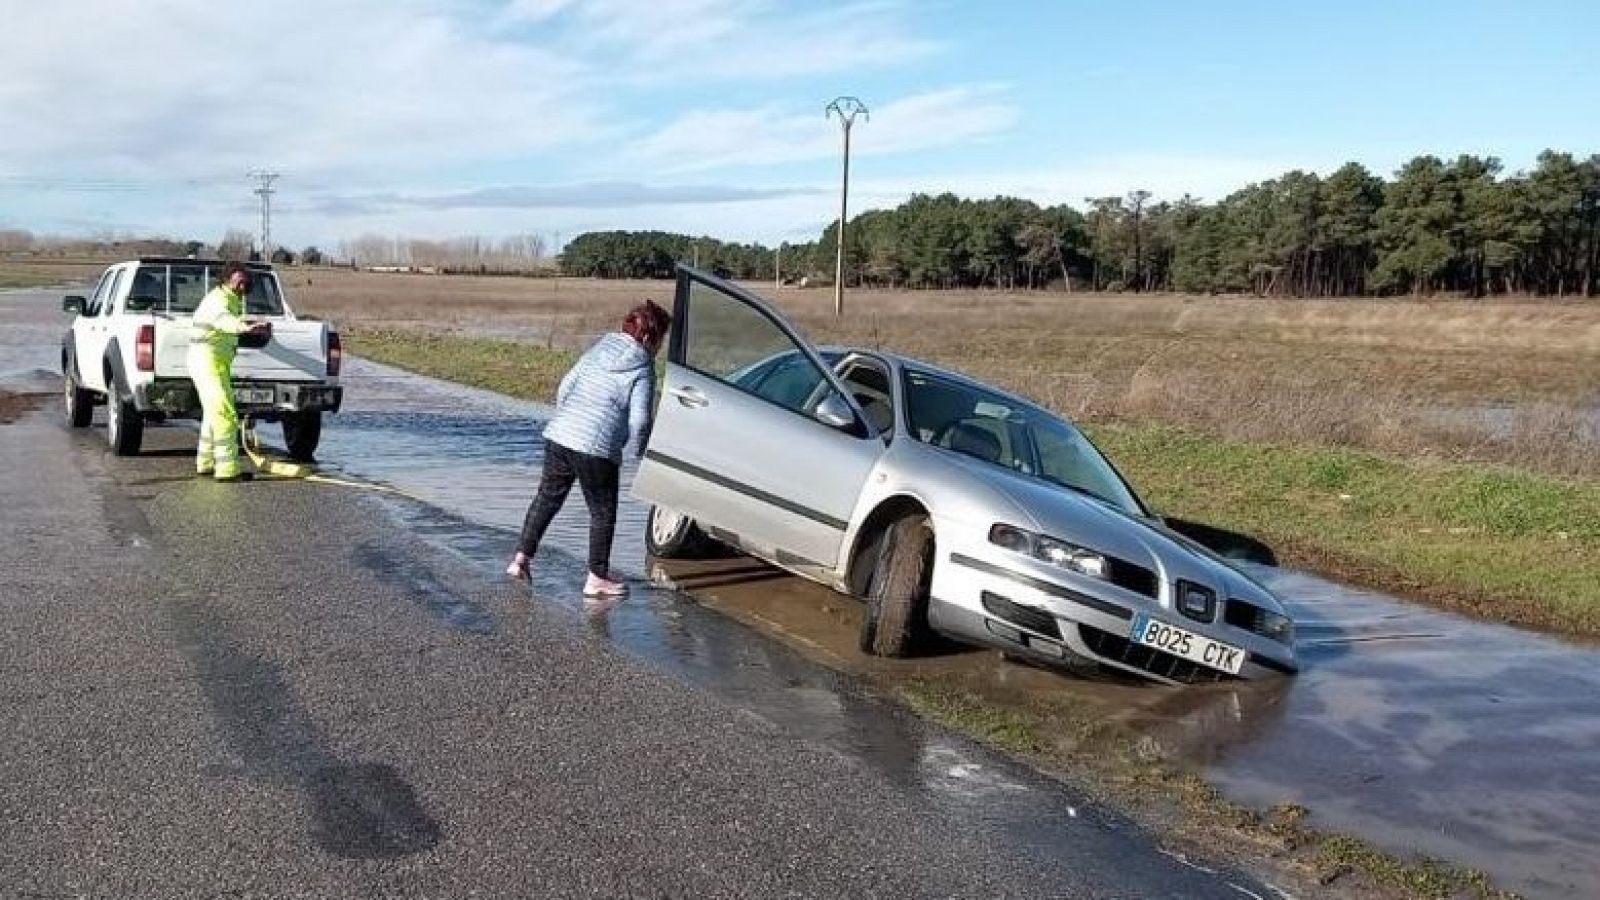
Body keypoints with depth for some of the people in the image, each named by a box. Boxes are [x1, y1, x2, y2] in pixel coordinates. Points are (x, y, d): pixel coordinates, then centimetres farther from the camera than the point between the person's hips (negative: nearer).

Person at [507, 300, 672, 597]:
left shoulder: (599, 348, 12)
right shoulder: (643, 369, -5)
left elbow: (565, 387, 13)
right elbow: (639, 420, -9)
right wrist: (639, 451, 8)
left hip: (558, 435, 6)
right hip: (596, 447, -6)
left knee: (547, 498, 21)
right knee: (602, 512, 9)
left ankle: (521, 559, 24)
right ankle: (597, 578, 15)